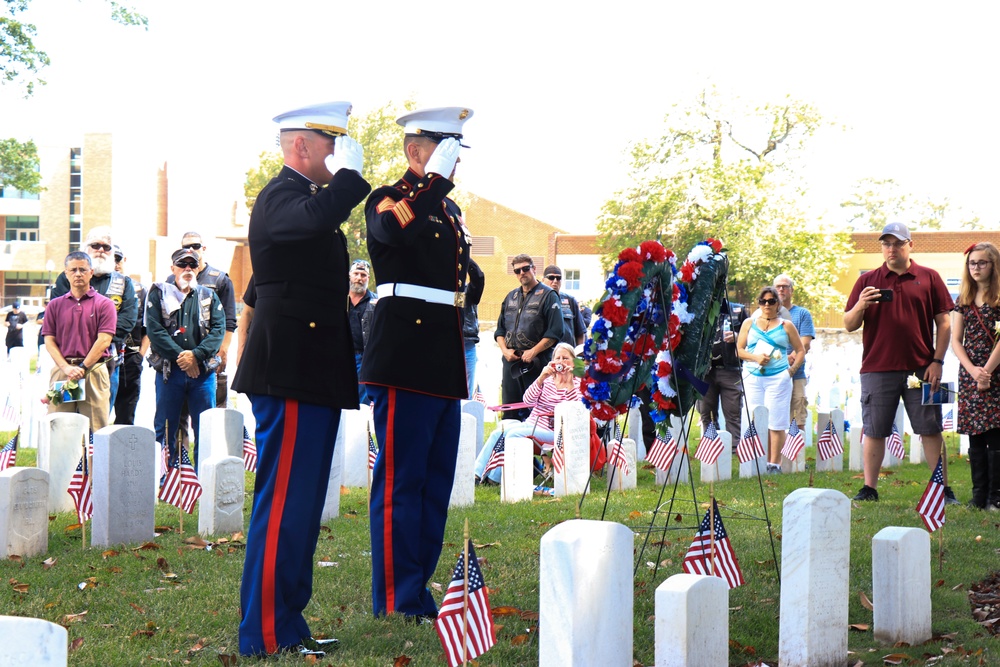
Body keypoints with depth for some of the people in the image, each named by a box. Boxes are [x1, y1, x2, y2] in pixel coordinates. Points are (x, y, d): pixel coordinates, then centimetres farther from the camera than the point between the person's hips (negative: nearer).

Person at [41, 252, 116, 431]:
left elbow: (104, 340, -3)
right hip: (61, 370, 2)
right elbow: (49, 341, 7)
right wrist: (66, 367, -7)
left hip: (94, 371, -2)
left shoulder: (104, 304, 5)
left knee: (96, 428, -5)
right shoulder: (55, 305, 13)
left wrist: (83, 367, -9)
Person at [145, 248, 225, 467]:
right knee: (165, 428, 4)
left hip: (203, 370, 2)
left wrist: (196, 355, -14)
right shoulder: (159, 294, 6)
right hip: (169, 370, -1)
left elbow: (218, 328, 1)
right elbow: (154, 330, -5)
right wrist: (179, 356, -14)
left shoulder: (208, 296, 12)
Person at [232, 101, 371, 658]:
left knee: (302, 503, 14)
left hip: (312, 375, 11)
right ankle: (266, 636, -4)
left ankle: (287, 623, 21)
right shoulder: (281, 196, -12)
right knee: (283, 502, -8)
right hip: (292, 374, -11)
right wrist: (349, 171, -21)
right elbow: (318, 217, -36)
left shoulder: (306, 195, 21)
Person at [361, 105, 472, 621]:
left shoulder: (449, 209, 21)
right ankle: (396, 603, -1)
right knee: (400, 482, -6)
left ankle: (417, 592, 19)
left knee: (436, 482, 11)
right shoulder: (388, 199, -4)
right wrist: (434, 179, -24)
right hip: (404, 362, -9)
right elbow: (399, 230, -29)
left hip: (445, 366, 9)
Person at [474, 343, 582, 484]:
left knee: (514, 434, -27)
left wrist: (569, 384, -22)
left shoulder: (577, 384, 3)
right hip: (531, 423, 5)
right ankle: (477, 473, -17)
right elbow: (528, 400, -2)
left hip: (552, 432, -5)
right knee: (497, 433, -18)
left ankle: (495, 477, -22)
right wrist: (541, 378, -15)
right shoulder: (547, 379, 16)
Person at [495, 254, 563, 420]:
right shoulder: (511, 297, 19)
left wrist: (533, 352, -14)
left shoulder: (548, 296, 0)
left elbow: (555, 332, -8)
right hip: (511, 361, 6)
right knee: (509, 411, 6)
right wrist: (505, 350, 2)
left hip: (536, 362, -6)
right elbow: (500, 329, 20)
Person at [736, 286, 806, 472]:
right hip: (753, 377, 2)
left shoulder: (786, 326, 10)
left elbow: (800, 351, 14)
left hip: (778, 378, -2)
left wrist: (792, 369, 1)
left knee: (776, 422, -6)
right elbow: (739, 350, 11)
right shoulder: (749, 323, 14)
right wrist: (755, 357, -6)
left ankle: (775, 463, -1)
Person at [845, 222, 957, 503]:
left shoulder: (929, 278, 7)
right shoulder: (868, 281, 8)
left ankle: (944, 489, 7)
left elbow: (944, 322, 6)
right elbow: (849, 325, 7)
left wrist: (937, 361, -3)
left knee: (931, 430, 1)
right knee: (874, 431, 3)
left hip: (920, 369, -1)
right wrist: (861, 305, -14)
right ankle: (869, 488, 10)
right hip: (877, 369, 1)